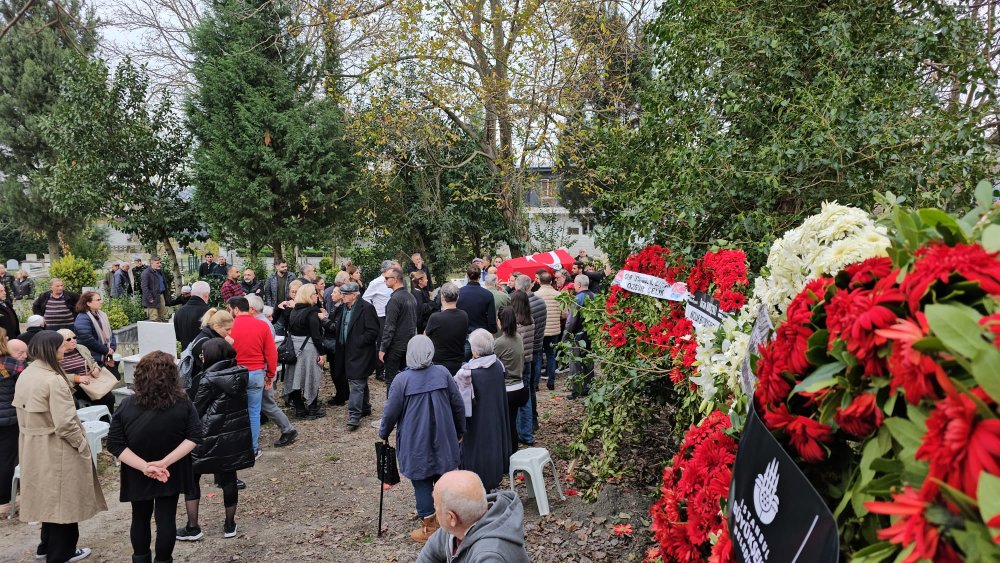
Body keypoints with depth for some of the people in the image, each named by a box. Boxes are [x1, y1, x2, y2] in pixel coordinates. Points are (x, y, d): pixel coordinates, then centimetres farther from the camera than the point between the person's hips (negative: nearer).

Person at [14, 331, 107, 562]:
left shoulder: (24, 376, 4)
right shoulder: (53, 380, -24)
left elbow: (23, 413, 12)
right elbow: (64, 423, -25)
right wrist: (82, 444, -11)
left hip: (34, 447, 9)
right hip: (56, 449, -9)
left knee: (48, 496, 22)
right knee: (63, 499, 7)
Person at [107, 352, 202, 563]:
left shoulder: (127, 406, -14)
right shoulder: (183, 404, -15)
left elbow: (114, 444, -17)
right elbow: (194, 437, -17)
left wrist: (143, 466, -19)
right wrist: (165, 462, -19)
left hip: (138, 476, 1)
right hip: (170, 475, -1)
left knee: (140, 519, 21)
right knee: (166, 520, 9)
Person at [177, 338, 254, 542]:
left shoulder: (209, 379, -15)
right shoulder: (241, 373, -1)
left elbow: (196, 410, -9)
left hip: (212, 436, -5)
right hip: (238, 434, 5)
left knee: (191, 476, 11)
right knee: (229, 477, 14)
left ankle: (192, 528, 12)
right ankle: (230, 525, 22)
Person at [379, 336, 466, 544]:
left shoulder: (402, 380, -14)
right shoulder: (443, 374, -5)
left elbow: (391, 412, -7)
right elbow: (458, 405, 1)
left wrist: (384, 433, 12)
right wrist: (460, 431, 16)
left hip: (416, 443, -3)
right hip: (443, 439, 3)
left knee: (422, 483, 8)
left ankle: (428, 528, 14)